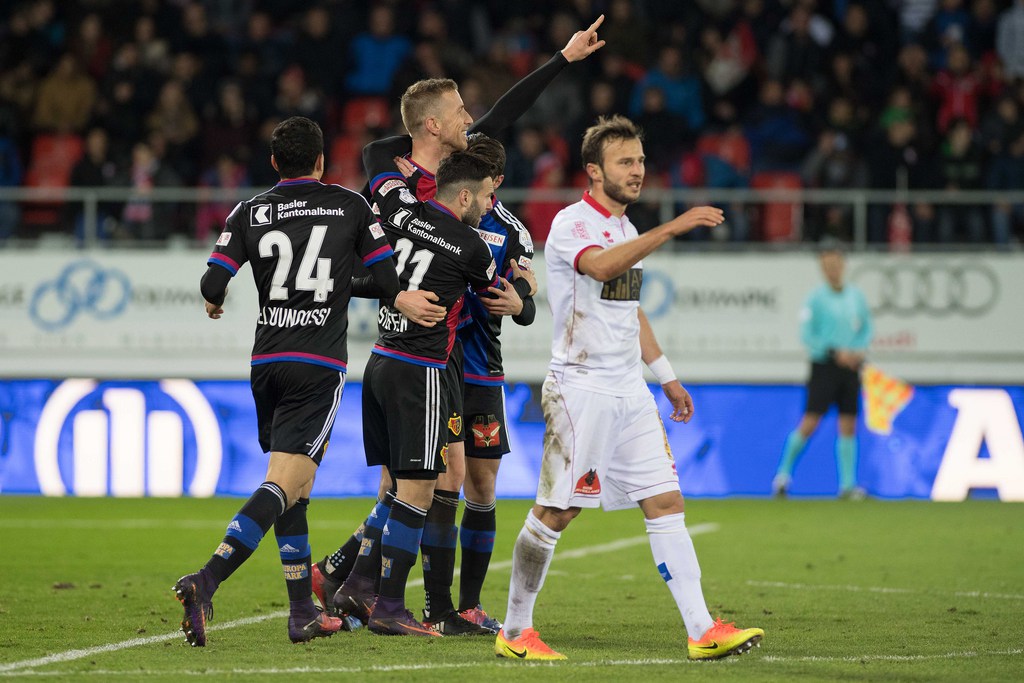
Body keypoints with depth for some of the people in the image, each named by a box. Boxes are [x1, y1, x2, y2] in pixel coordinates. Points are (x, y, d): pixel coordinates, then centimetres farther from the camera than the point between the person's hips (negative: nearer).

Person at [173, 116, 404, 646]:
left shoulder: (249, 213, 5)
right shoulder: (350, 206, 3)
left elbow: (213, 284, -3)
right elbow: (388, 281, 5)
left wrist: (214, 302, 20)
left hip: (267, 362, 4)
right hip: (320, 364, -4)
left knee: (292, 489, 16)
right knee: (283, 484, -12)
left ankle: (303, 613, 17)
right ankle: (206, 581, -31)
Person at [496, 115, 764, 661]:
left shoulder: (625, 230, 17)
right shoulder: (572, 224, -10)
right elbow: (601, 266, -33)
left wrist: (667, 377, 26)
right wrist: (671, 229, -38)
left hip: (629, 391, 8)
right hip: (580, 387, -8)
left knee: (665, 502, 0)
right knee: (556, 511, -4)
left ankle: (703, 631, -4)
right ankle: (514, 632, 7)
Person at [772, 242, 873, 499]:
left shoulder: (855, 295, 8)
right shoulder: (816, 297, -7)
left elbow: (866, 328, 17)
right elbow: (807, 335, -10)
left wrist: (860, 350, -1)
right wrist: (835, 353, -16)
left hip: (849, 365, 5)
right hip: (824, 365, -5)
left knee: (848, 426, 2)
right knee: (810, 422, -9)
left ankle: (847, 483, 5)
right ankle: (784, 472, 7)